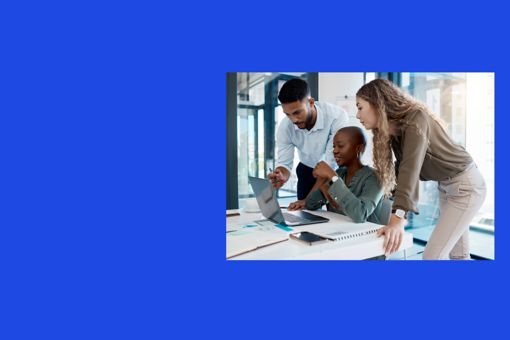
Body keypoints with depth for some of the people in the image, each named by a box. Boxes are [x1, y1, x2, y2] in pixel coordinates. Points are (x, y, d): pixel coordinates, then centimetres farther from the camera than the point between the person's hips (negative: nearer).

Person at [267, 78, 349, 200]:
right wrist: (281, 176, -40)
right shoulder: (285, 127, -22)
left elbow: (331, 164, -33)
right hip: (307, 170, 2)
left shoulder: (337, 116, -33)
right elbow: (284, 163, -15)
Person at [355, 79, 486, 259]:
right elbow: (403, 168, -2)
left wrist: (398, 218, -50)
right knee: (458, 254, 17)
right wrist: (400, 215, -6)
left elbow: (412, 167, -40)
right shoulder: (394, 130, -2)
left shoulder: (415, 118, -27)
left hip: (466, 185, -8)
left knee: (432, 255, -12)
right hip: (445, 185, 8)